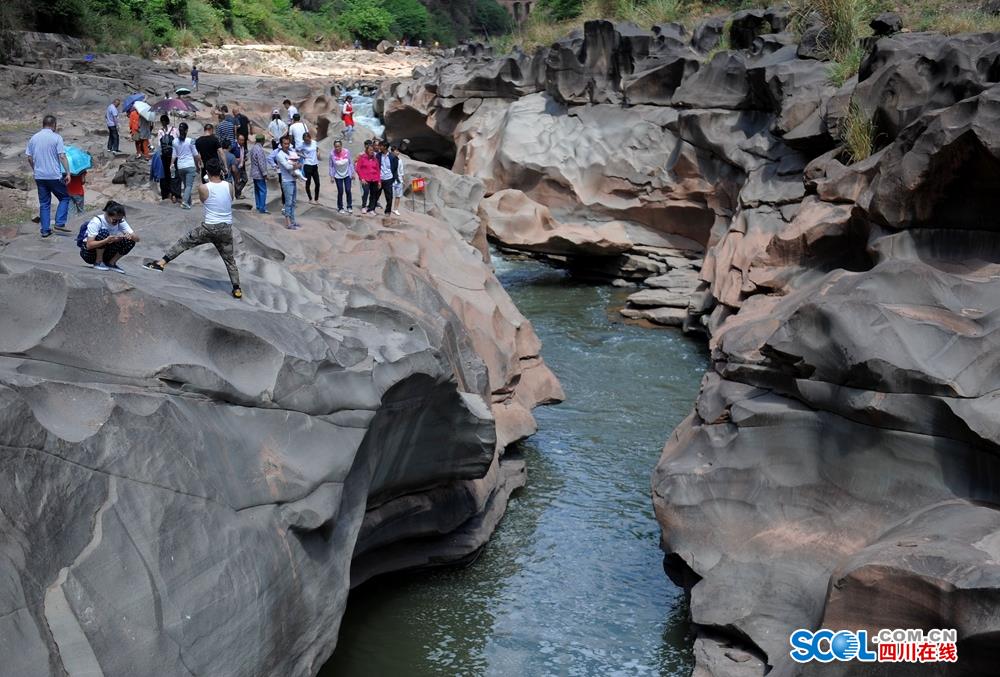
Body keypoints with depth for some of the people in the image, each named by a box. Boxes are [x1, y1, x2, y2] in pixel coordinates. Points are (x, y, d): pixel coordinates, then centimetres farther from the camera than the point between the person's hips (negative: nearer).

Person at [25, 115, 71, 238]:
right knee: (64, 198, 12)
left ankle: (45, 230, 10)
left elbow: (29, 158, 10)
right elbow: (62, 157, -14)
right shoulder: (56, 138, -8)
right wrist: (67, 173, -10)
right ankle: (59, 223, -1)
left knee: (44, 203, 11)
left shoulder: (33, 138, 7)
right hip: (54, 176, -5)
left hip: (39, 176, 5)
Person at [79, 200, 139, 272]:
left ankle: (111, 263, -2)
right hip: (89, 252, -5)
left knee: (130, 241, -18)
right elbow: (89, 245, -31)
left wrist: (130, 236, -36)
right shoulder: (96, 221, -23)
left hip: (105, 252, 5)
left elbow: (137, 238, -12)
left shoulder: (121, 221, -9)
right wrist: (107, 240, -46)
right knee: (104, 233, -32)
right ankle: (98, 262, -16)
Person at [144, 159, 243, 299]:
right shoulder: (229, 186, -3)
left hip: (209, 227, -3)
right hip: (226, 229, 3)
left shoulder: (203, 188, -9)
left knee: (183, 242, 10)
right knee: (229, 259, 13)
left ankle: (161, 263, 6)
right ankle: (237, 289, 14)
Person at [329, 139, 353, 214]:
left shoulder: (347, 152, -13)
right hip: (338, 176, -1)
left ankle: (349, 207, 16)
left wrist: (352, 173, 3)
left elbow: (350, 163, -1)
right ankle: (340, 208, 20)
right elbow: (331, 166, -6)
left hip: (347, 175, 1)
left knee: (348, 191, 0)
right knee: (340, 192, 3)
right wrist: (331, 176, -5)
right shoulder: (332, 154, -16)